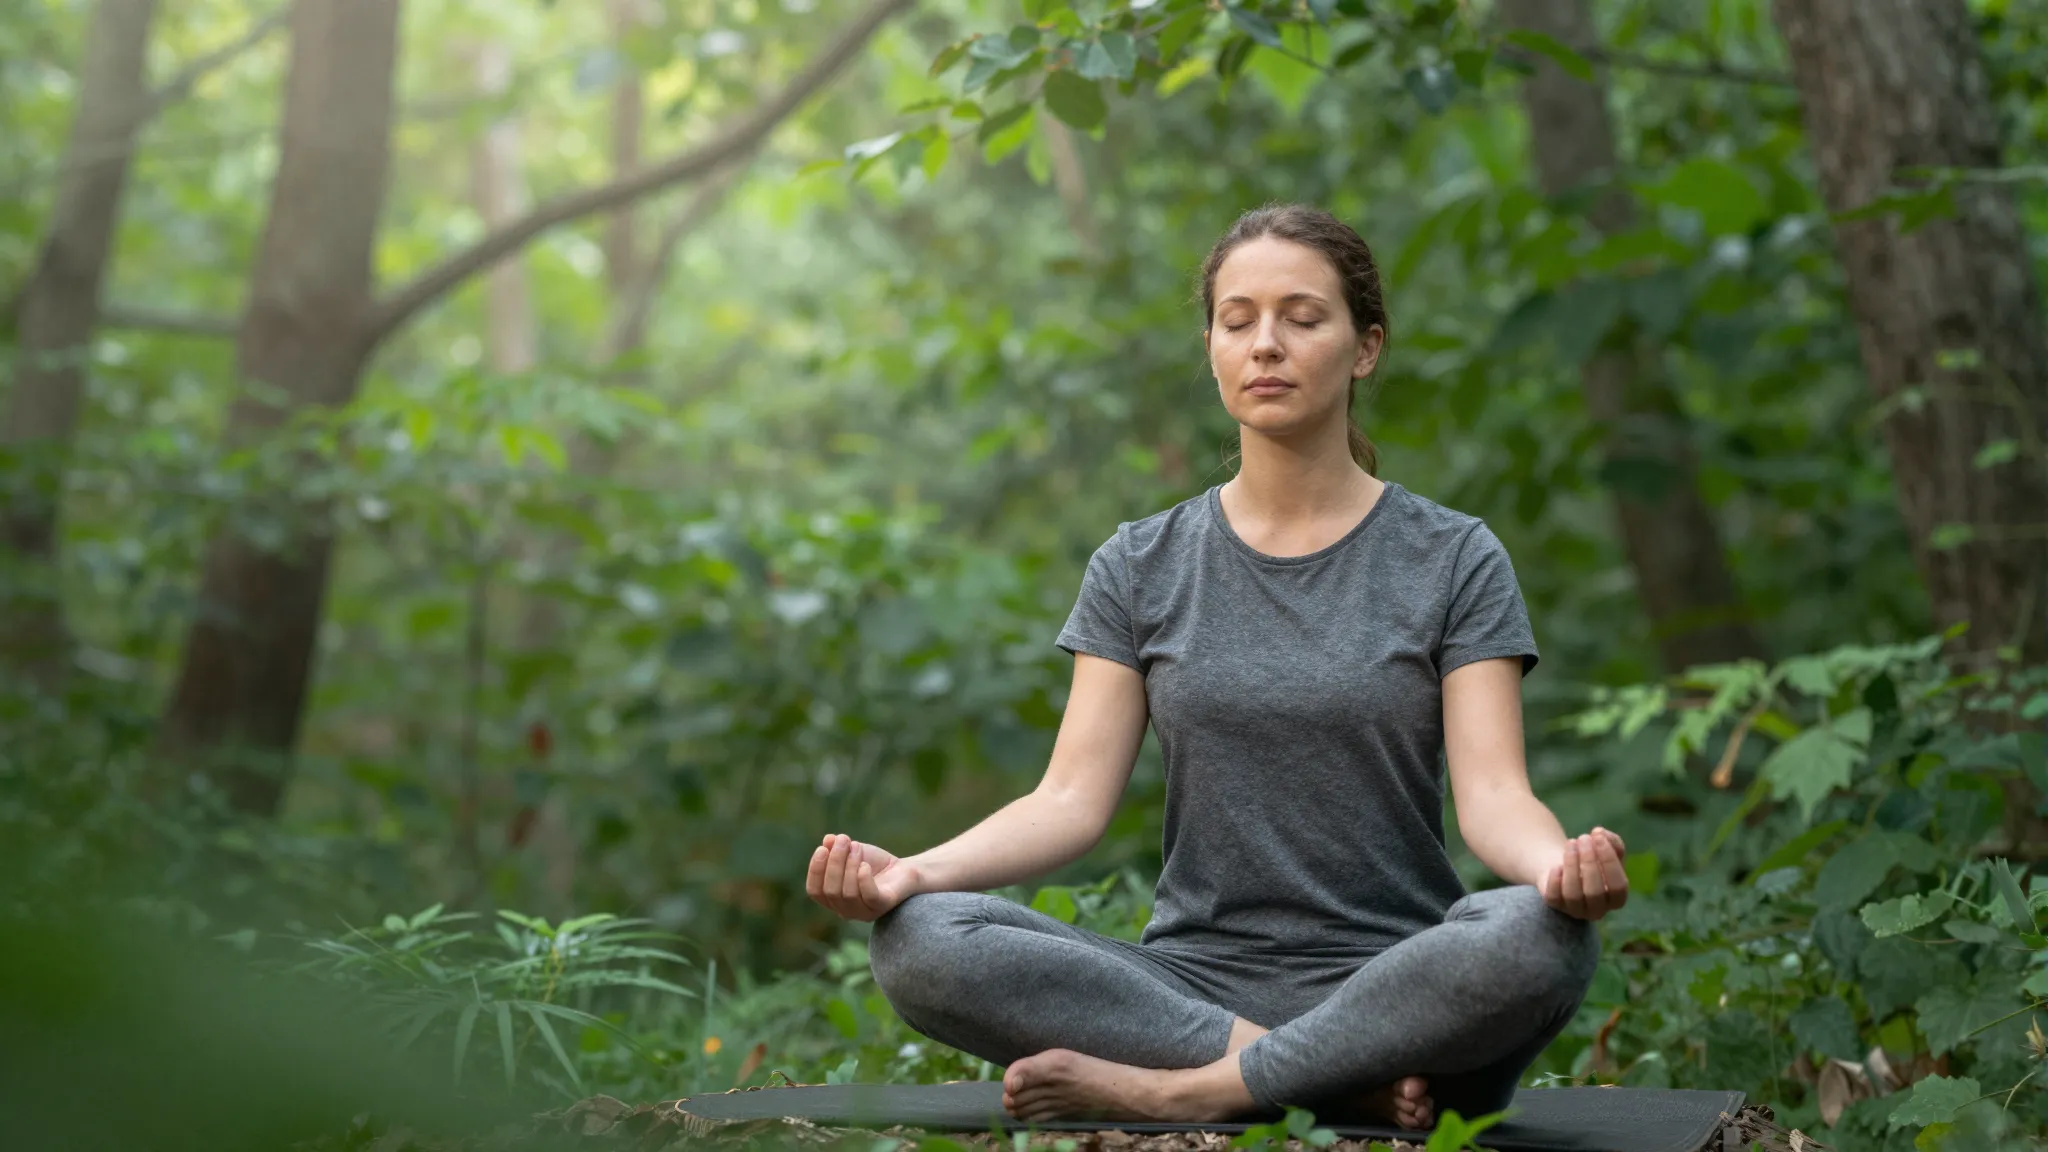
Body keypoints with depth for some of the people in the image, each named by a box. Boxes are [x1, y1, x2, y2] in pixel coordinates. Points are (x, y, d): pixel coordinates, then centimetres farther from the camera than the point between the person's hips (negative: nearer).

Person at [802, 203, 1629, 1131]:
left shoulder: (1453, 561, 4)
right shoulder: (1141, 569, 10)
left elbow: (1492, 794, -7)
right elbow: (1074, 798, 0)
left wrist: (1558, 867, -32)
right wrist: (915, 872, -20)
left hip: (1393, 988, -2)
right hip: (1191, 984, 2)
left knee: (1543, 936, -36)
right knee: (917, 942, -26)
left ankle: (1181, 1088, -26)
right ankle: (1342, 1080, -26)